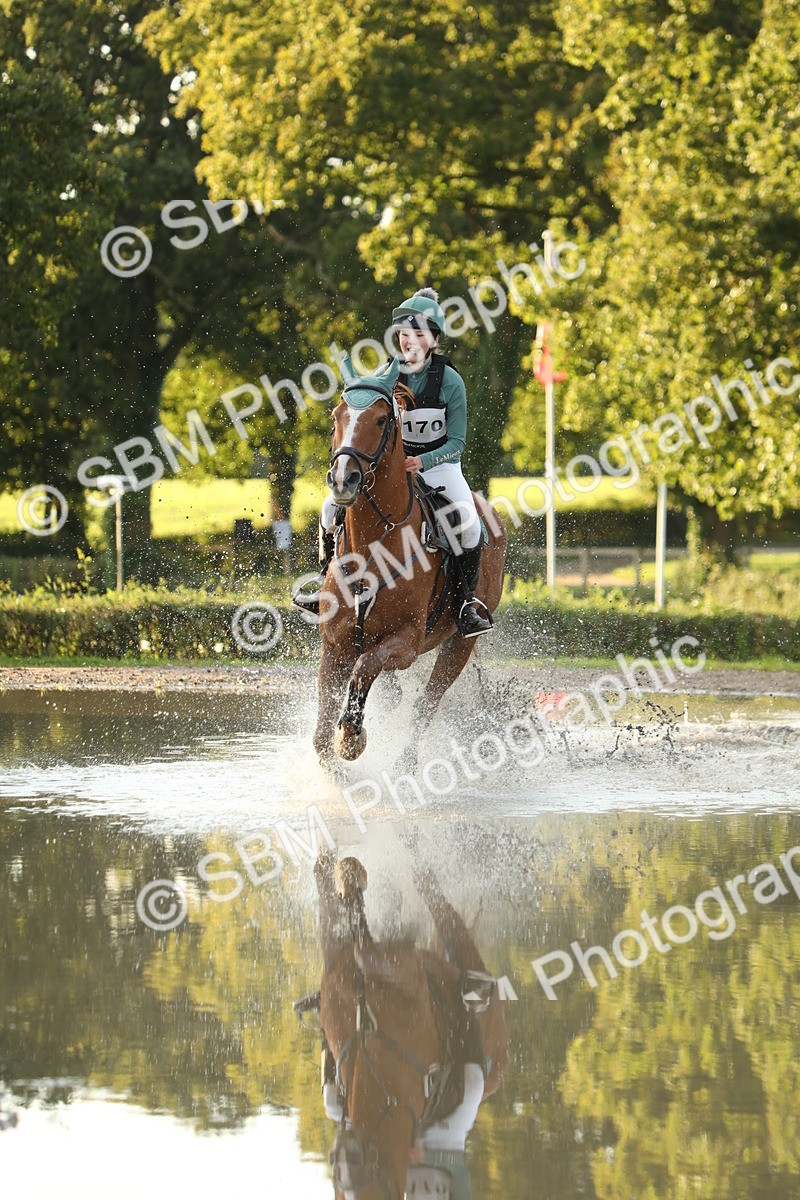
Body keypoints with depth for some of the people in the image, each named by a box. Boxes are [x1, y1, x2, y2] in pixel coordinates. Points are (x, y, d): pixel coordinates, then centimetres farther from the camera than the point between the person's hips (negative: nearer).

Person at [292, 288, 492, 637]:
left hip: (439, 462, -3)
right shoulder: (387, 374, -7)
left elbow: (456, 443, -12)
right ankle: (326, 580, 5)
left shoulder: (450, 381, -14)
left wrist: (422, 462, -28)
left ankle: (466, 602, -14)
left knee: (467, 522, -28)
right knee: (333, 505, -14)